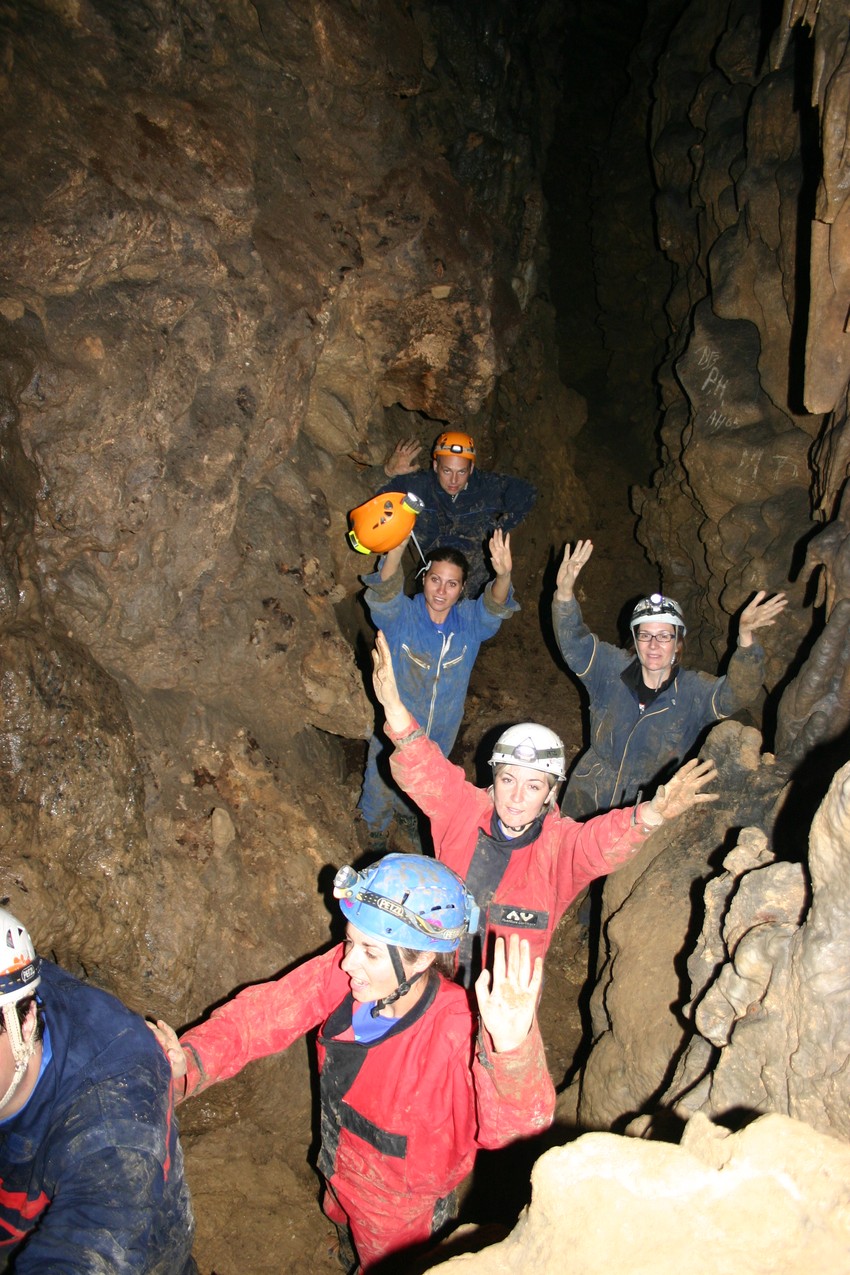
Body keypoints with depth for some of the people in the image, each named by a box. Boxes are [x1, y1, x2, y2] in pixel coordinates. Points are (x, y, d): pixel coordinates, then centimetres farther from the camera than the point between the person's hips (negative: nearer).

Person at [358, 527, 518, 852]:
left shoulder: (470, 620, -13)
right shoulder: (401, 615, -21)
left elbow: (494, 607, -31)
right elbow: (385, 591, -40)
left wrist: (503, 575, -55)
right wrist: (396, 549, -61)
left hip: (441, 734, 3)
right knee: (382, 788, 17)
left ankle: (408, 817, 61)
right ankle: (375, 835, 48)